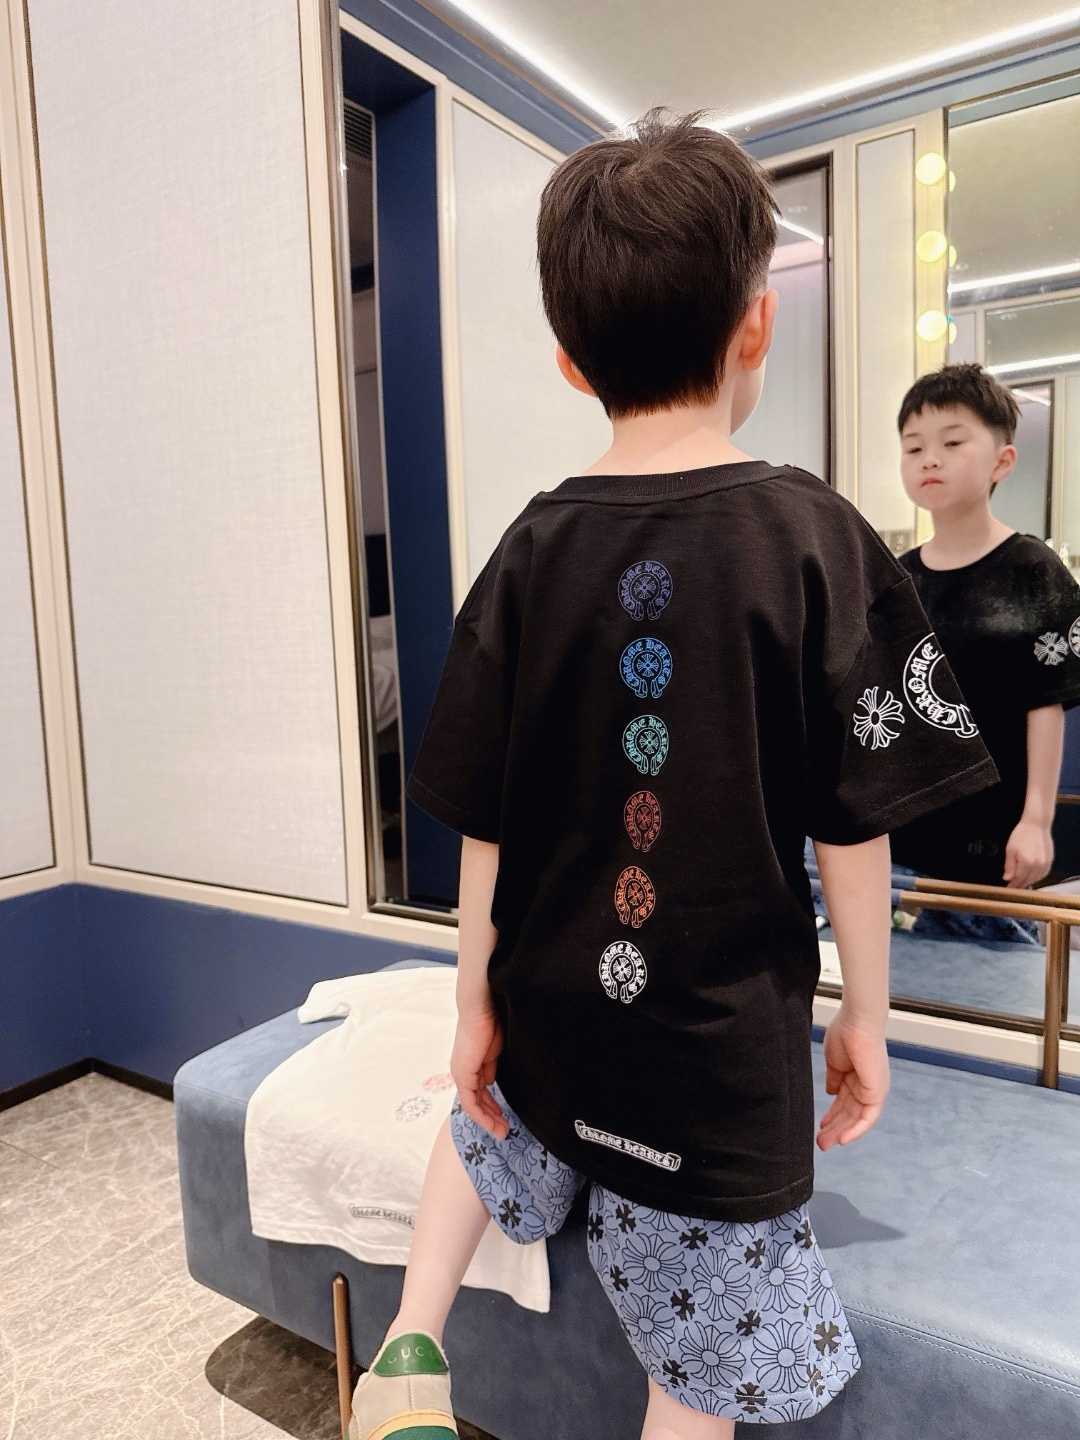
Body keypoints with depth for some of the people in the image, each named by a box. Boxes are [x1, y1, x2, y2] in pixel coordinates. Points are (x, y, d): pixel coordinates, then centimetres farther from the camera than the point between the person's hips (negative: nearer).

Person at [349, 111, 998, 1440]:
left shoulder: (531, 550, -8)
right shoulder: (818, 540, -14)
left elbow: (483, 825, -4)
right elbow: (855, 828, -10)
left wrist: (476, 1004, 9)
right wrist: (866, 1014, 5)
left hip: (548, 1012, 3)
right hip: (725, 1040, -2)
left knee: (490, 1127, 38)